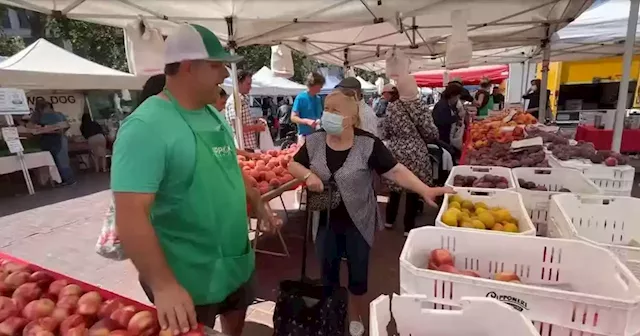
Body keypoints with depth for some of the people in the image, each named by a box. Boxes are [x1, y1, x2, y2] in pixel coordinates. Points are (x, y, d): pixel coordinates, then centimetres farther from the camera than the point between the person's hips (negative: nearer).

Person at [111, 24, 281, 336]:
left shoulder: (213, 114, 2)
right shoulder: (146, 126, -24)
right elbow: (130, 215, -29)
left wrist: (258, 204, 15)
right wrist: (163, 285, -30)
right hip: (188, 280, -7)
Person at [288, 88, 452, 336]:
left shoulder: (368, 144, -17)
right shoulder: (314, 142, -6)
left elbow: (395, 170, -19)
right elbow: (293, 165, 5)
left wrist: (425, 190, -31)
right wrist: (308, 175, -16)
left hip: (358, 222, -2)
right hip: (325, 221, 3)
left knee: (358, 273, 16)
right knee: (327, 271, 18)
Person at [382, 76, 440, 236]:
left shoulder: (391, 107, -2)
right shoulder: (421, 106, -11)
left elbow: (385, 133, 5)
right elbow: (431, 133, -9)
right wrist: (419, 137, 12)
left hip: (395, 152, 3)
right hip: (416, 154, -3)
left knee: (395, 187, 17)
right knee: (413, 190, 8)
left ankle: (389, 220, 31)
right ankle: (409, 227, 18)